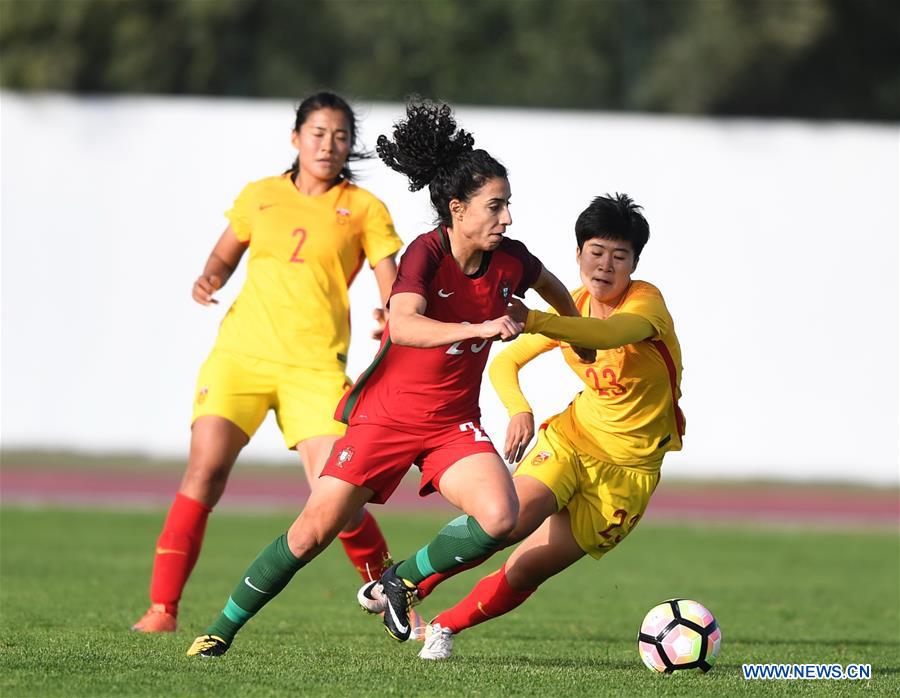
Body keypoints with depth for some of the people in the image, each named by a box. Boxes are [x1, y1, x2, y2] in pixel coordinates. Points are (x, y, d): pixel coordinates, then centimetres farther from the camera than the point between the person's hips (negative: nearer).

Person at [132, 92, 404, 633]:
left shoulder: (363, 208, 7)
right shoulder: (260, 196, 13)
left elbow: (393, 293, 3)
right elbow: (225, 255, 26)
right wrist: (209, 279, 4)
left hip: (315, 365, -2)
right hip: (242, 350, 2)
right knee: (205, 470, -15)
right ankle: (163, 607, -11)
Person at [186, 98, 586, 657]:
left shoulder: (509, 260, -6)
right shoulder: (427, 253, -20)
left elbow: (551, 286, 20)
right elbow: (403, 325, -39)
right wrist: (478, 328, -49)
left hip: (454, 423, 4)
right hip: (386, 415, -4)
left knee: (500, 517, -22)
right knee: (314, 530, -4)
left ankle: (400, 582, 3)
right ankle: (223, 628, 14)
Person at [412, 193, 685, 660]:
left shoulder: (646, 302, -18)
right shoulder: (572, 307, -1)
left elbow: (611, 335, -42)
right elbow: (505, 363, 8)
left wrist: (531, 321, -57)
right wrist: (519, 410, -15)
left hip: (629, 467, -3)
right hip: (572, 437, 3)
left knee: (524, 573, -9)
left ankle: (445, 626, 15)